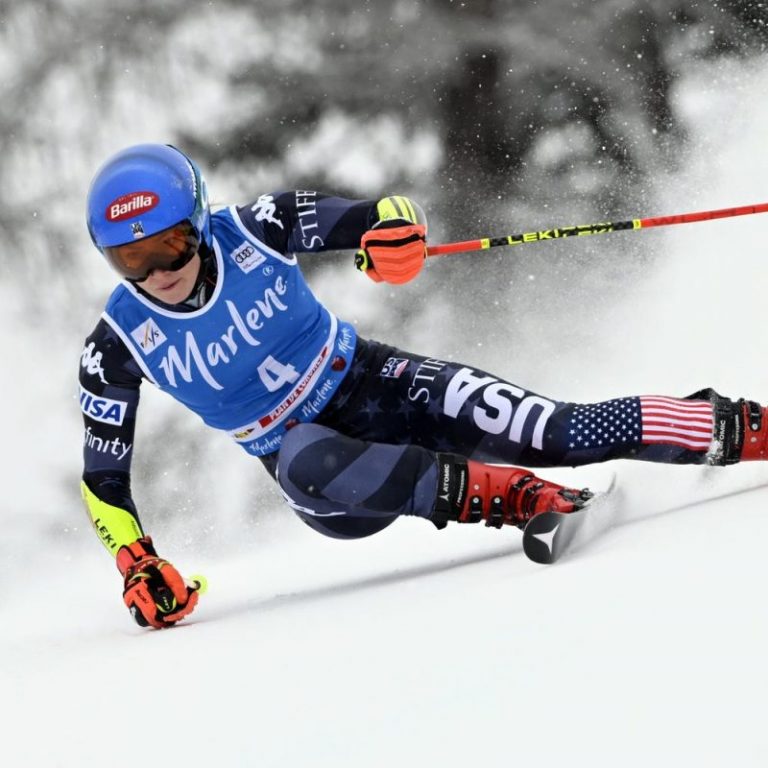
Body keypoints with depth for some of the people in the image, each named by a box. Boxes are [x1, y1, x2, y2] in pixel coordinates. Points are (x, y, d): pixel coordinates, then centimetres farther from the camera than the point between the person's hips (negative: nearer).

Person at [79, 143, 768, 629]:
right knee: (307, 467, -39)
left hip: (371, 383, 0)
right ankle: (509, 496, -39)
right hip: (306, 455, 0)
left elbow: (368, 218, -10)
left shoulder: (250, 230, -14)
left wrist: (395, 228, -34)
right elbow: (103, 476, -2)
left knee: (557, 434, -21)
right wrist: (138, 568, -14)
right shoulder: (118, 347, -12)